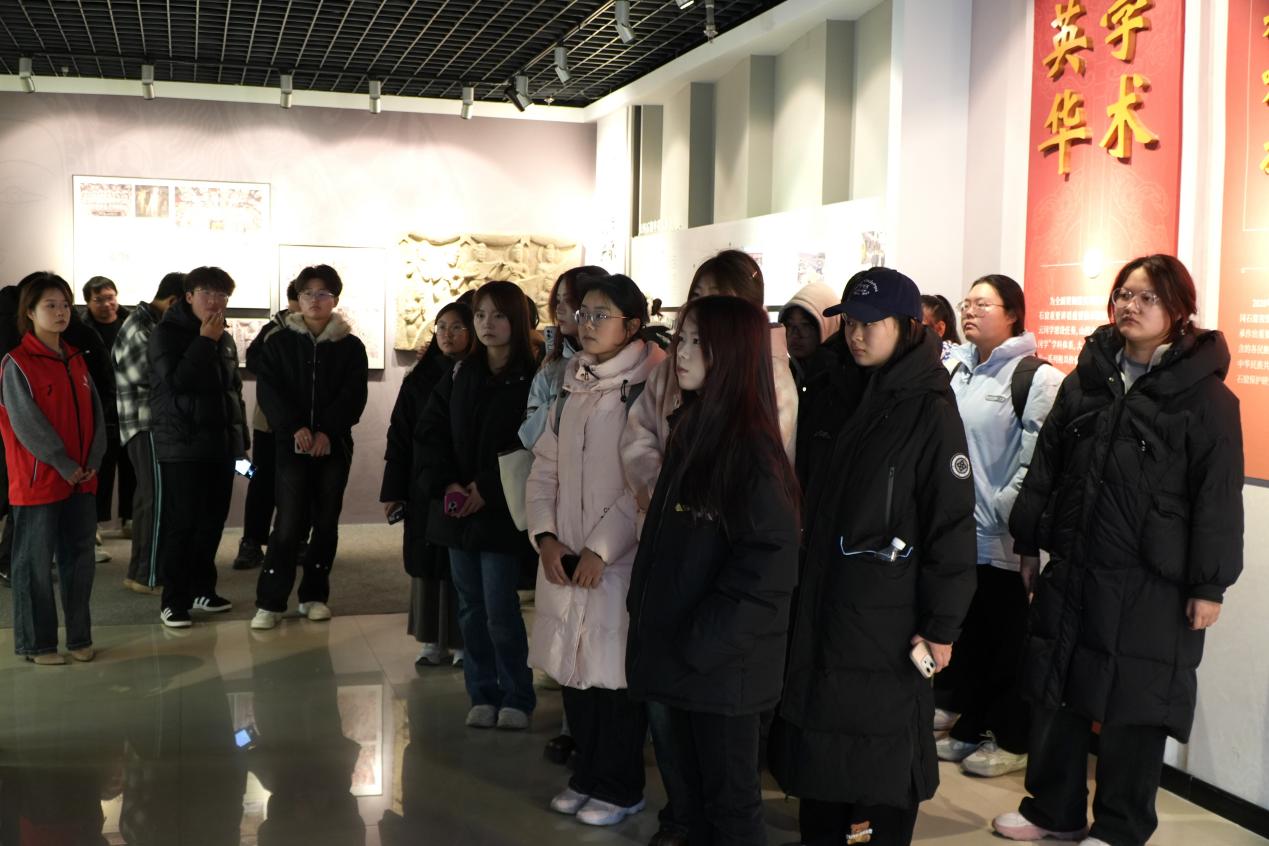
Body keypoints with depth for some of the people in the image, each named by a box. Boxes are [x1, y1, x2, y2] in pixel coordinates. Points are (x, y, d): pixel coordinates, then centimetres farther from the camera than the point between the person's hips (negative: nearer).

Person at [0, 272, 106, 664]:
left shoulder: (76, 361, 12)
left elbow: (95, 413, 10)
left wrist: (92, 462, -2)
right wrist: (63, 464, -15)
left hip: (81, 480, 6)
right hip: (37, 481, -6)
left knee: (79, 558, 10)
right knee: (36, 563, 1)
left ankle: (80, 638, 20)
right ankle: (36, 643, 11)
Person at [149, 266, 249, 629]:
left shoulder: (225, 339, 14)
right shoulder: (166, 333, -5)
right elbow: (175, 381, -20)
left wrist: (242, 439, 16)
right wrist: (205, 340, -16)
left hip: (220, 444, 6)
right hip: (182, 445, -6)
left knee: (213, 521, 8)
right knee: (180, 523, -6)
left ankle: (202, 588, 21)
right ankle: (174, 599, 0)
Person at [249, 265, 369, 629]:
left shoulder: (351, 346, 6)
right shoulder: (279, 342, 6)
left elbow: (353, 396, -3)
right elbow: (269, 390, -3)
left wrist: (327, 431, -16)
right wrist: (295, 427, -17)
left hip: (334, 445, 2)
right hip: (292, 444, -1)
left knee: (326, 522, 7)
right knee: (290, 523, -8)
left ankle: (314, 596, 18)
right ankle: (269, 602, -2)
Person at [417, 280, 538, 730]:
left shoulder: (531, 380, -7)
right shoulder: (459, 375, 9)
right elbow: (429, 432, 8)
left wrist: (487, 490, -17)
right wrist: (445, 484, -6)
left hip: (502, 514, -5)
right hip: (458, 513, 5)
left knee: (500, 610, -4)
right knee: (471, 609, 10)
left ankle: (517, 697, 13)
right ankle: (483, 694, 22)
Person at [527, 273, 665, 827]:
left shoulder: (650, 388, -11)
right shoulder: (572, 387, 13)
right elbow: (545, 466, 14)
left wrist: (600, 548, -16)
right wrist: (546, 536, 0)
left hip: (620, 560, -6)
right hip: (565, 558, 7)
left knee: (615, 673, 1)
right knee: (573, 668, 13)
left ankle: (619, 787, 18)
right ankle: (587, 775, 29)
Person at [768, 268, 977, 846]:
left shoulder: (930, 410, -10)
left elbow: (952, 523, -14)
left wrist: (941, 624, -16)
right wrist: (805, 591, 16)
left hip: (887, 622, -7)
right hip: (823, 610, 7)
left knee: (880, 758, 3)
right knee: (819, 746, 13)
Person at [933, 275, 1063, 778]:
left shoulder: (1035, 377, -8)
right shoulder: (956, 368, 11)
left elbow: (1037, 461, -14)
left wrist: (1004, 512, -16)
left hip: (1003, 540, -6)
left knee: (1008, 641, 5)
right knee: (966, 633, 14)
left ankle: (1012, 741, 17)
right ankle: (970, 727, 28)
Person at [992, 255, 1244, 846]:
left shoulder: (1204, 395, -4)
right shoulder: (1084, 381, 9)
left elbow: (1218, 497, -8)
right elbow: (1045, 469, 12)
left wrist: (1208, 585, -11)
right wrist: (1029, 546, 10)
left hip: (1149, 585, -5)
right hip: (1071, 570, 5)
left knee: (1133, 707, 3)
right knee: (1054, 689, 12)